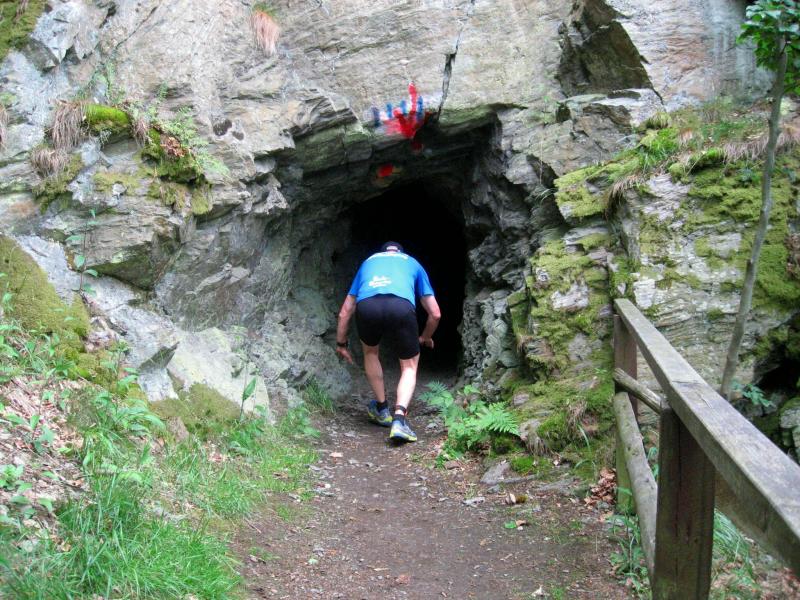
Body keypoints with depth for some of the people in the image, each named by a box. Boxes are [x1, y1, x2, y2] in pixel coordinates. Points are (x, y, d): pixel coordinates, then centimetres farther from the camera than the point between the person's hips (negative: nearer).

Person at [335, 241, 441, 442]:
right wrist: (426, 337, 51)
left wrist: (341, 344, 49)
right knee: (410, 366, 20)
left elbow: (344, 313, 37)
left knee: (370, 352, 33)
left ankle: (382, 410, 38)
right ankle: (399, 418, 0)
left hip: (367, 306, 1)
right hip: (401, 306, -1)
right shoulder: (412, 263, 37)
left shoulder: (368, 262, 39)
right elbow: (435, 314, 32)